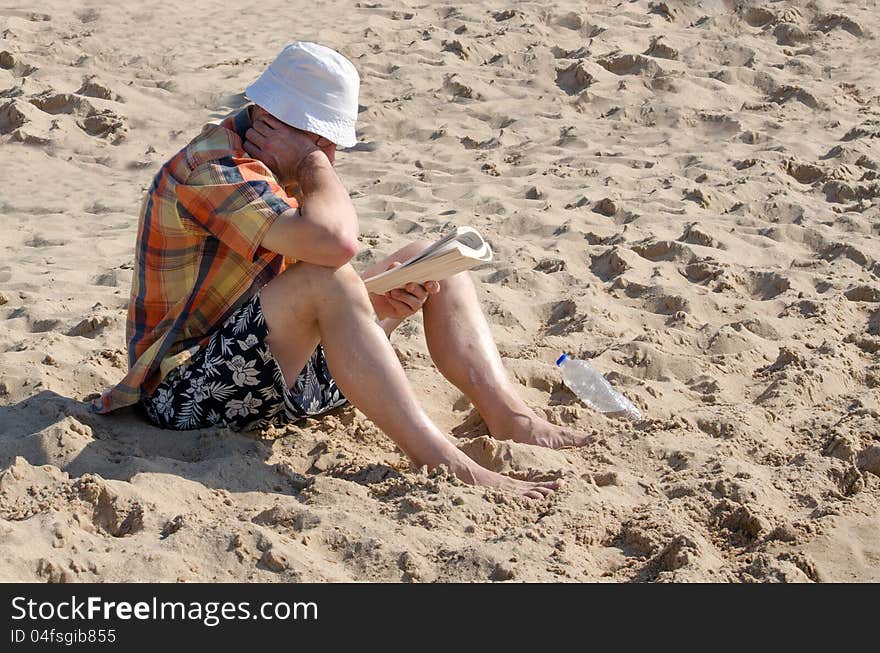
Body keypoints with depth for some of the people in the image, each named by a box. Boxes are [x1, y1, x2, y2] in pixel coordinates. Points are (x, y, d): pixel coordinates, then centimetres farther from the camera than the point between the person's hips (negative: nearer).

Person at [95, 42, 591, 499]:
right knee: (324, 280, -35)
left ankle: (513, 422, -12)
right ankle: (444, 465, -36)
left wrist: (374, 300, -14)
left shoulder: (282, 175, 10)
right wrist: (314, 161, -18)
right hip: (188, 393, -9)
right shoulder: (211, 170, -21)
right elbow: (334, 241, -37)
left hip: (278, 369, 10)